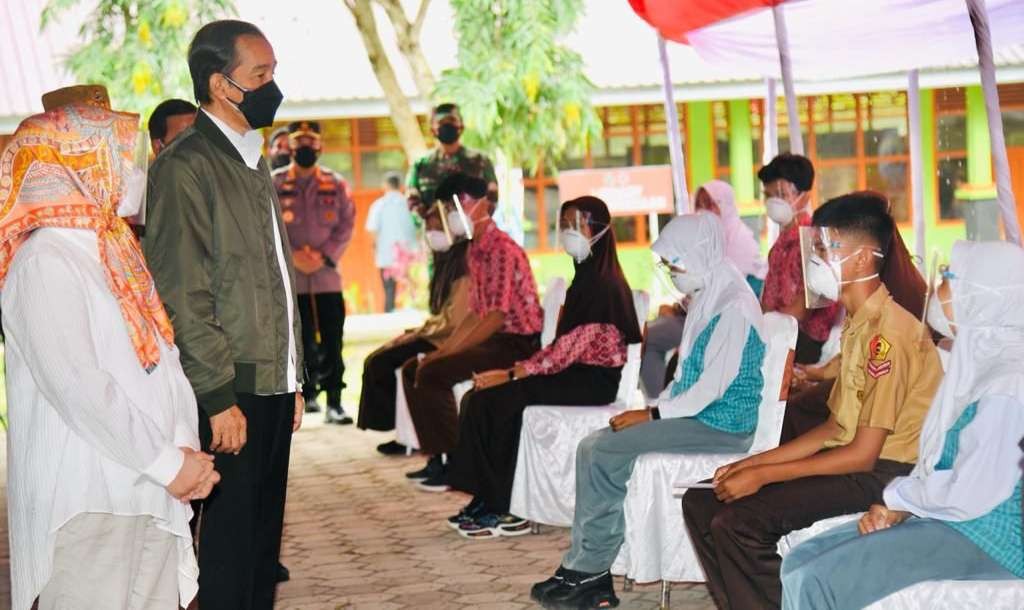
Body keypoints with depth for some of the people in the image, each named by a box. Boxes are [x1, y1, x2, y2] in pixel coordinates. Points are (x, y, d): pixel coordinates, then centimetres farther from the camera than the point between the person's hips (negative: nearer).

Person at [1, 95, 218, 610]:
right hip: (90, 504, -8)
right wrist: (168, 463, -15)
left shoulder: (110, 254, 16)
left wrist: (187, 453, 0)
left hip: (150, 494, 9)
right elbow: (77, 388, -20)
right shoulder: (45, 263, -12)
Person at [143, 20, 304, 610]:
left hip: (272, 385, 8)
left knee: (263, 537, 12)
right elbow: (182, 295, -16)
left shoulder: (254, 162, 17)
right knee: (230, 548, -3)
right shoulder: (185, 166, -12)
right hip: (231, 392, -8)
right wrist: (219, 397, -18)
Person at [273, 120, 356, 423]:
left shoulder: (336, 184, 7)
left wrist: (324, 256, -9)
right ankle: (306, 393, 11)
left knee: (332, 342, -1)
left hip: (327, 274, 1)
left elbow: (347, 224, 4)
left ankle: (334, 402, 3)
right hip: (289, 277, -1)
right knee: (300, 341, 1)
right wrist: (291, 256, -12)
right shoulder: (273, 184, 4)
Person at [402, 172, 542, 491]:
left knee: (432, 373, -22)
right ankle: (437, 458, 11)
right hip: (493, 339, 10)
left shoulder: (503, 249, -17)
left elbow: (497, 316, -23)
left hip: (517, 343, -10)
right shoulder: (475, 251, 13)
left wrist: (449, 353, -21)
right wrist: (443, 348, 8)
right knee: (412, 369, 7)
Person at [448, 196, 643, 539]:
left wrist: (512, 373, -18)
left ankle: (502, 510, -10)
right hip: (576, 372, 9)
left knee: (495, 401, -18)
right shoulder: (586, 277, 15)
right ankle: (487, 502, -4)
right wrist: (516, 370, 4)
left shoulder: (602, 285, -15)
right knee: (480, 398, -5)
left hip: (592, 381, -9)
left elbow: (569, 347, -20)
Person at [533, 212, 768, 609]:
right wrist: (658, 408, 5)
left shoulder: (734, 306, -16)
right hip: (695, 415, 10)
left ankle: (589, 572, -8)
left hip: (722, 426, -10)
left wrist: (653, 414, -15)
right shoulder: (707, 299, 16)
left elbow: (713, 386, -21)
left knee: (605, 451, -17)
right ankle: (588, 573, -8)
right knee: (593, 448, -5)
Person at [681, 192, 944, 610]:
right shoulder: (858, 323, 13)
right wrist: (753, 462, 6)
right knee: (701, 503, 1)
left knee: (737, 523, -25)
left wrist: (762, 475, -15)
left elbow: (863, 454, -20)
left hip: (885, 475, -10)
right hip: (851, 460, 10)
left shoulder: (889, 332, -19)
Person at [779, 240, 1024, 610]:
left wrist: (898, 498, -7)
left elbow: (969, 494, -24)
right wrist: (898, 505, -3)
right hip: (945, 517, 10)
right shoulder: (980, 361, 11)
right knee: (801, 562, 0)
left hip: (986, 538, -10)